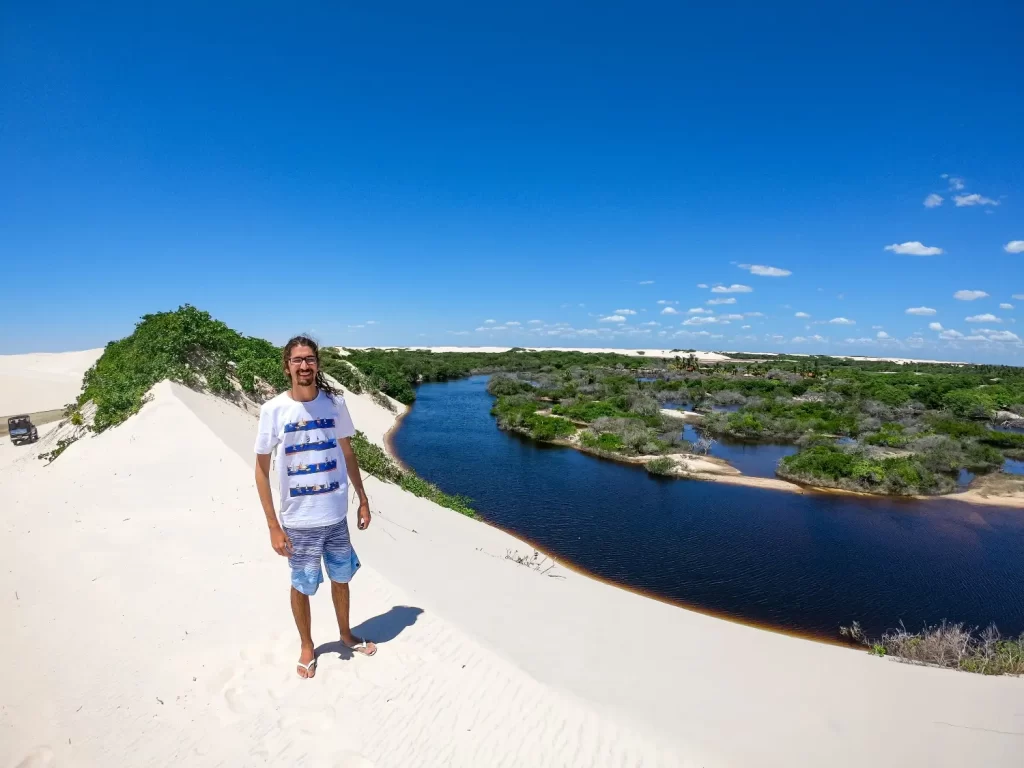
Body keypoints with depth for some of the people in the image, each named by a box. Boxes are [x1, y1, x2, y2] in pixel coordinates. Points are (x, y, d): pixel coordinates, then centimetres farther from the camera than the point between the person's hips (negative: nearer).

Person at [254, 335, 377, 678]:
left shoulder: (335, 402, -6)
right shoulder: (273, 410, -13)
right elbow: (261, 469, -7)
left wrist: (363, 500, 9)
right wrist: (273, 526, -10)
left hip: (336, 515, 3)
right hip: (299, 521, -2)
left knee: (341, 578, 20)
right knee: (302, 586, 15)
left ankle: (346, 634, 45)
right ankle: (307, 646, 40)